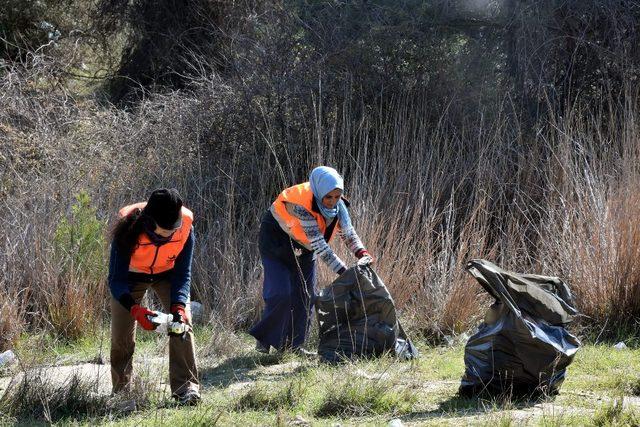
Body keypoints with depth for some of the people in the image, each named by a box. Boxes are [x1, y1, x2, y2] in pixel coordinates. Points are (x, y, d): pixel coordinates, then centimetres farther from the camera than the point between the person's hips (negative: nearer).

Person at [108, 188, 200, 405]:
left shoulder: (185, 228, -32)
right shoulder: (128, 231, -38)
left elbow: (182, 274, -21)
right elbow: (116, 280, -32)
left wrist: (178, 306, -38)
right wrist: (135, 310, -48)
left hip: (167, 274, 1)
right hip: (131, 275, -1)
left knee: (182, 324, -19)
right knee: (121, 336, -2)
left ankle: (186, 386, -18)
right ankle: (121, 391, 19)